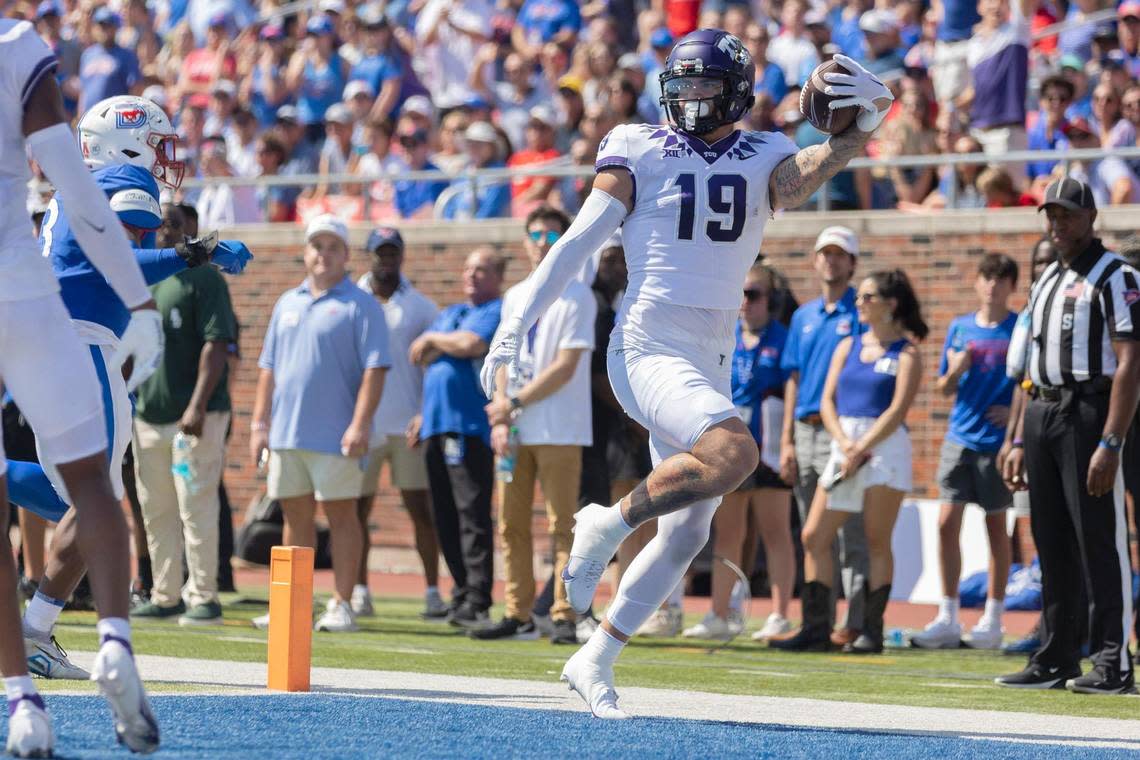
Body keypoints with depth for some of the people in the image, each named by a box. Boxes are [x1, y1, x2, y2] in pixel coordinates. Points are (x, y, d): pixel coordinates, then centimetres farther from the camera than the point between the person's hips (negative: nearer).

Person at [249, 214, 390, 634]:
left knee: (340, 515, -3)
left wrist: (359, 424, -18)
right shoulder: (288, 304, 17)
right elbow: (269, 367, 19)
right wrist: (259, 422, 12)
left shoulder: (360, 306, -2)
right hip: (286, 434, 6)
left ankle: (341, 605, 0)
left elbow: (374, 368, -9)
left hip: (335, 437, -6)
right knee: (296, 517, 9)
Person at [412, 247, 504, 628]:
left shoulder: (499, 312, -1)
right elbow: (419, 355, 21)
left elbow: (471, 345, -17)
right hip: (436, 424, 8)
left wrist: (434, 341, 2)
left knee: (472, 514, -13)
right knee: (444, 518, 7)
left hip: (471, 425, -8)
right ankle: (462, 595, 12)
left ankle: (475, 604, -17)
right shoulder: (450, 313, 26)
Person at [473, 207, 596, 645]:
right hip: (514, 432, 6)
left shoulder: (577, 297, -3)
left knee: (562, 526, -7)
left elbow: (566, 367, -10)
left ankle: (564, 617, -8)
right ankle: (518, 616, 9)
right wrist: (500, 421, 0)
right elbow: (506, 361, 15)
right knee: (511, 526, 4)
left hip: (559, 431, -6)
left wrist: (515, 403, -11)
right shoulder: (514, 298, 17)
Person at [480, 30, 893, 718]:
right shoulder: (640, 153, 0)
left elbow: (807, 173, -14)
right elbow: (578, 244, 0)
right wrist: (517, 327, -4)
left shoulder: (762, 161, 8)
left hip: (712, 362, 6)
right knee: (734, 454, -31)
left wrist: (862, 128, -33)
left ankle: (596, 661, 18)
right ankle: (612, 522, -11)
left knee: (688, 533, 6)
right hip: (649, 346, -6)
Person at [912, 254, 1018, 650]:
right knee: (947, 523, -2)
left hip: (998, 440, -3)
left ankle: (993, 619, 11)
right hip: (960, 437, 3)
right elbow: (944, 388, 14)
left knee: (996, 525, 4)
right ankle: (946, 619, 3)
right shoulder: (960, 328, 9)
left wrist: (1017, 410, -13)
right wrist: (954, 372, -7)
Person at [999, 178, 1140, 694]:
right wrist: (1021, 443, 18)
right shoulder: (1046, 282, 19)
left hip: (1089, 413, -8)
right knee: (1052, 545, 10)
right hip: (1041, 416, 8)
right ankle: (1055, 662, 15)